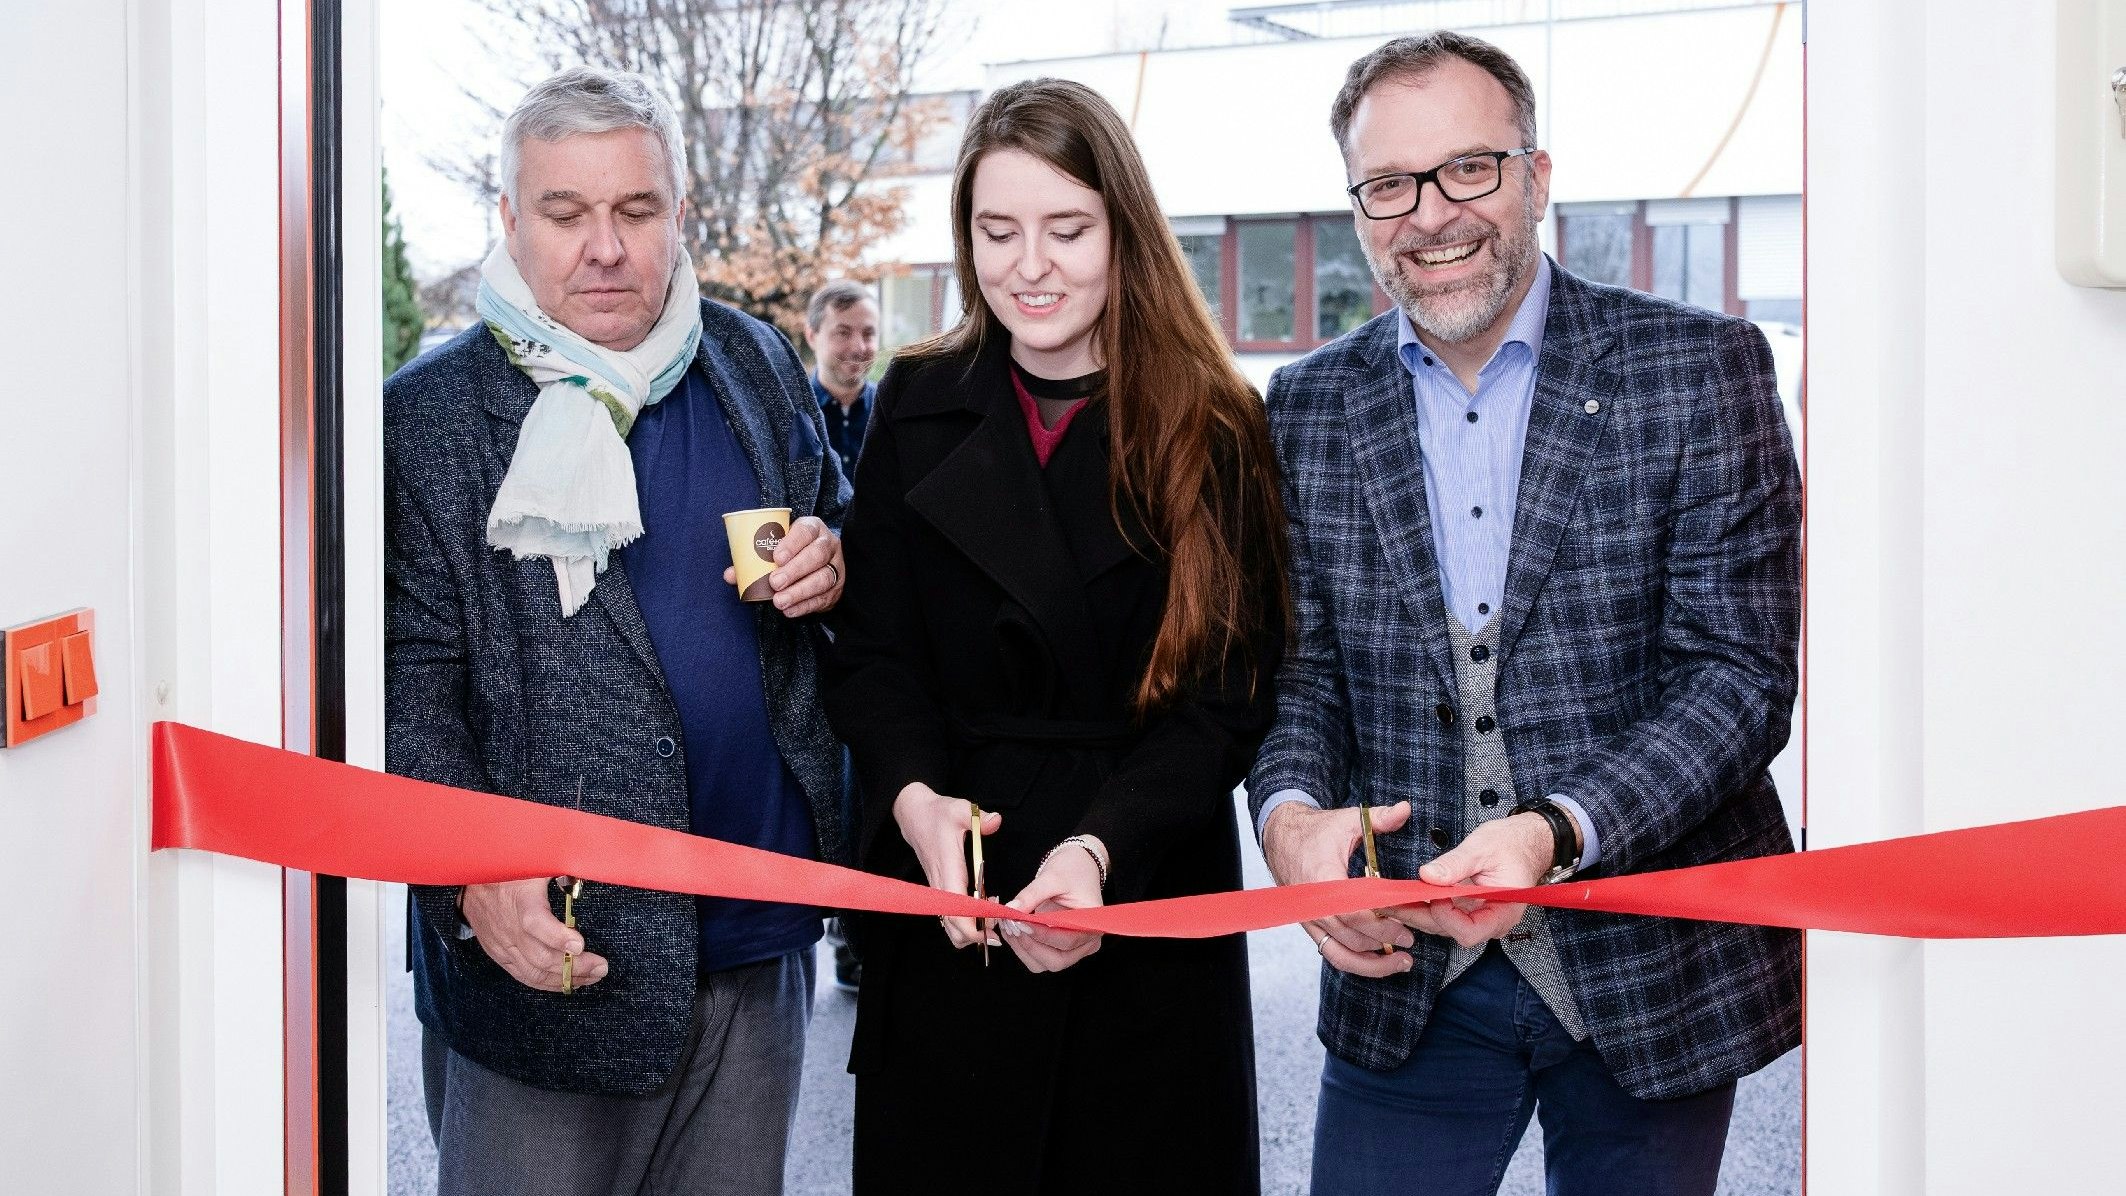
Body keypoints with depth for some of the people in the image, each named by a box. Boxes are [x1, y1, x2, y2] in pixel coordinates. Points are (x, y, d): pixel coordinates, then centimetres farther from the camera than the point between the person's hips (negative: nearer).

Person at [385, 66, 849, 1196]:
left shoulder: (755, 365, 7)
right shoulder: (425, 415, -7)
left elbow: (834, 524, 21)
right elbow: (406, 682, -10)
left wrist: (832, 564, -4)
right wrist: (471, 880, -23)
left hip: (757, 933, 4)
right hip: (546, 949, -4)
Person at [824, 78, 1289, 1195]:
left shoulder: (1215, 432, -4)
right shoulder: (918, 409, 4)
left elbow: (1228, 694, -8)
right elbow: (873, 655, 2)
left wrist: (1104, 847, -24)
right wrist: (913, 796, -19)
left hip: (1148, 907, -2)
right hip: (945, 901, 2)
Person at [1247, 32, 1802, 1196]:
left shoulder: (1700, 368, -6)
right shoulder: (1306, 408, 4)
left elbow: (1740, 674, -11)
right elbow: (1298, 668, 6)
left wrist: (1559, 832, -25)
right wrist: (1291, 812, -16)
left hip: (1650, 966, -1)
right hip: (1404, 971, 2)